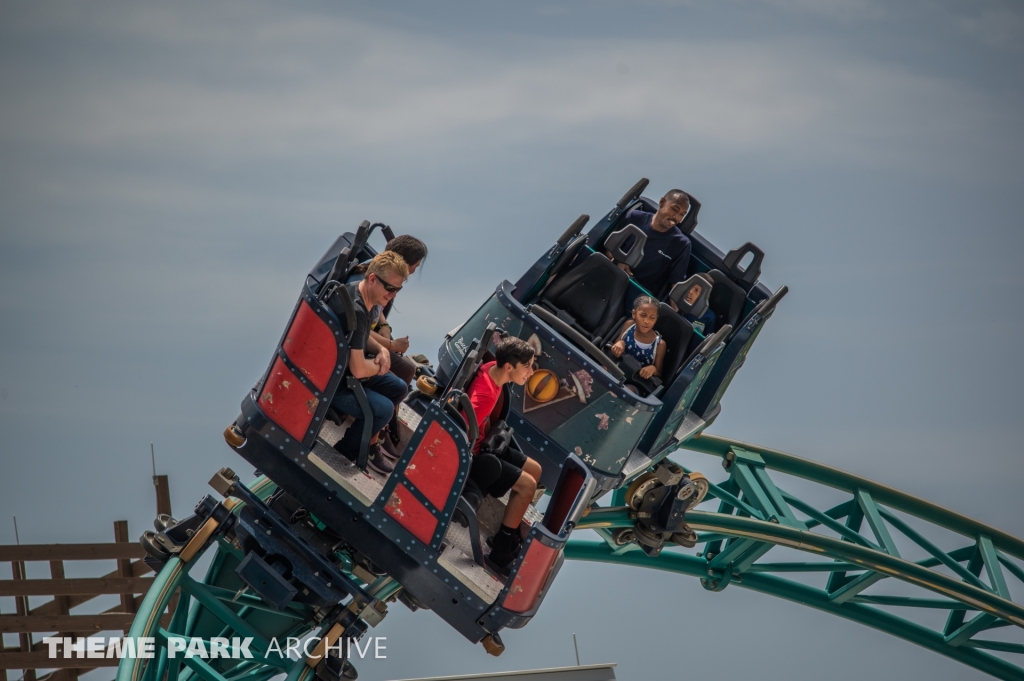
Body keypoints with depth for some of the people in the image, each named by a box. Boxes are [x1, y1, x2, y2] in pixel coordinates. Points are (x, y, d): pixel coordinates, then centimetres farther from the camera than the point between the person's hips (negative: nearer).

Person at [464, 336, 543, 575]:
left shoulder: (492, 368, -7)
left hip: (482, 442, 10)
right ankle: (500, 553, -1)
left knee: (534, 470, 14)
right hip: (468, 453, -10)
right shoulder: (485, 395, -35)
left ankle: (509, 535, 24)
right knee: (527, 484, -11)